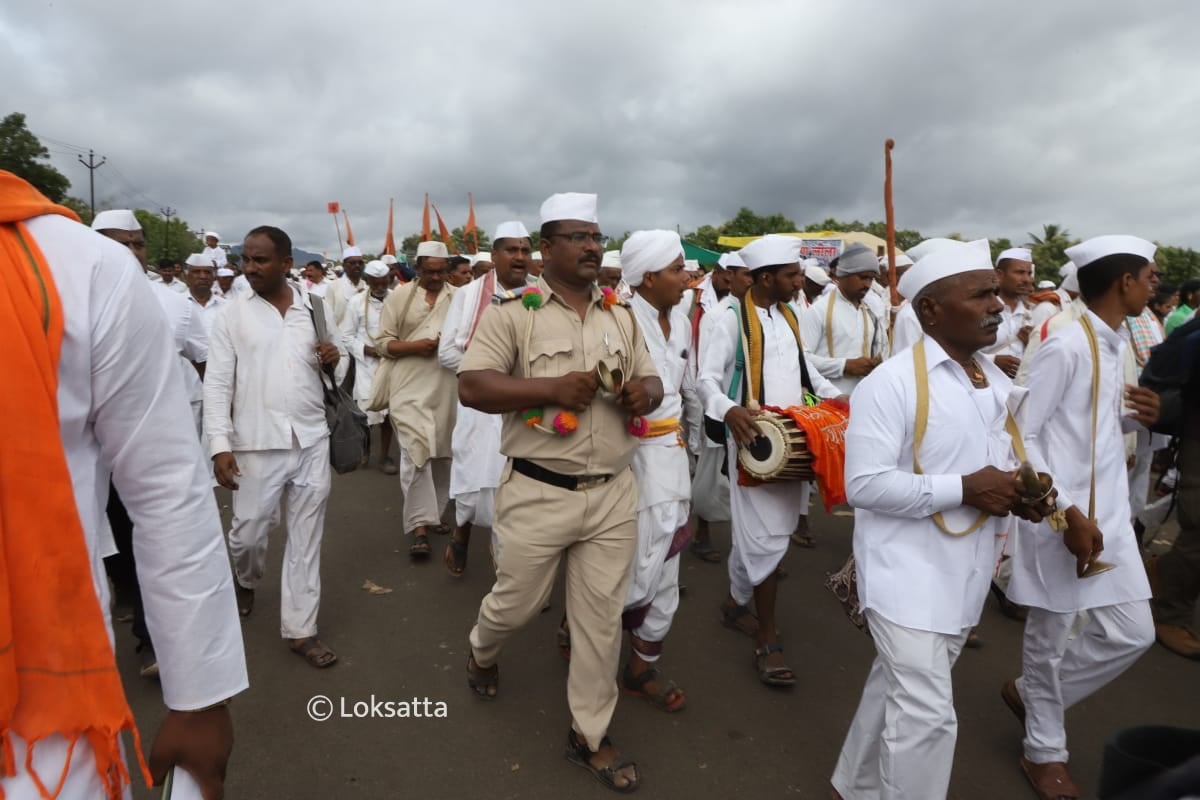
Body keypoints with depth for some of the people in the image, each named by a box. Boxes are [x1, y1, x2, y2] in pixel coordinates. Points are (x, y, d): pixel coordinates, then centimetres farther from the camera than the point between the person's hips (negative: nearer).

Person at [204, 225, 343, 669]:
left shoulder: (318, 309, 4)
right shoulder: (233, 315, -1)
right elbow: (217, 383, -3)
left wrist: (336, 360, -11)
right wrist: (220, 444, -11)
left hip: (312, 441, 2)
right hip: (257, 444, -1)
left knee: (306, 538, 8)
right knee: (247, 532, 10)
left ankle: (300, 629, 21)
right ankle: (247, 580, 45)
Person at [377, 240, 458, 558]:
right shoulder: (399, 296, 3)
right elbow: (384, 343, 2)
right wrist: (415, 346, -15)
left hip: (447, 388, 3)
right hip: (410, 387, -2)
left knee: (442, 453, 12)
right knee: (415, 453, -8)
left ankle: (435, 513, 29)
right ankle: (419, 525, -2)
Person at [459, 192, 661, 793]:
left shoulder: (621, 316, 10)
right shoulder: (513, 311, -7)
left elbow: (650, 380, 16)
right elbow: (471, 386, -13)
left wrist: (645, 394, -8)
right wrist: (552, 388, -22)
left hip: (613, 493, 4)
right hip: (538, 493, -4)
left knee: (601, 618, 12)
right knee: (515, 603, 15)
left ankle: (590, 736, 31)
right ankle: (482, 651, 52)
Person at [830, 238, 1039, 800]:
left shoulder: (998, 384, 8)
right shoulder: (890, 383, -18)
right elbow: (864, 485, -23)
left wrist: (1016, 490, -4)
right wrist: (964, 489, -22)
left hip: (966, 571, 8)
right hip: (906, 570, -7)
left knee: (898, 689, 20)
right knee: (926, 714, -5)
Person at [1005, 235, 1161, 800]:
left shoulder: (1116, 344, 10)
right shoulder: (1066, 347, -19)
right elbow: (1020, 436, -20)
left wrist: (1136, 417, -3)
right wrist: (1068, 513, -23)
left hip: (1109, 513, 9)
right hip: (1060, 517, -8)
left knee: (1132, 633, 15)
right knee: (1051, 638, 8)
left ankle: (1029, 691, 35)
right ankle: (1044, 750, 29)